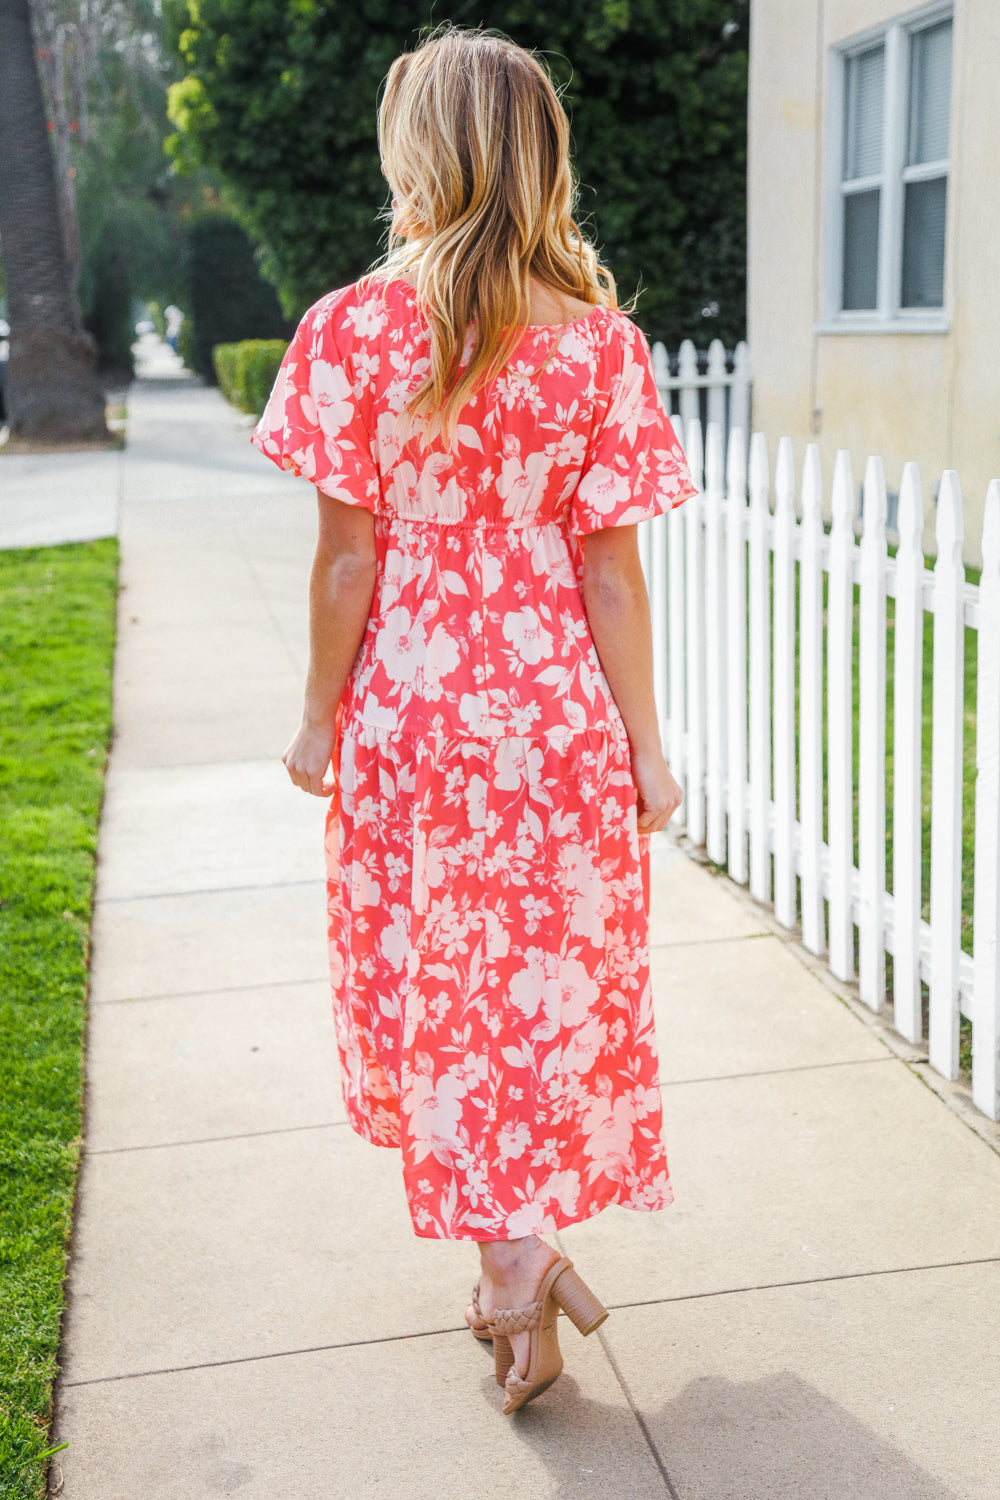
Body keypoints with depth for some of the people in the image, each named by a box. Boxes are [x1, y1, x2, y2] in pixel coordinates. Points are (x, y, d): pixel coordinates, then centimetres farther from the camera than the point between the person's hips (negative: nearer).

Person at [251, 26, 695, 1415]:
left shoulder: (356, 330, -9)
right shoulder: (596, 340, -5)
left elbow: (348, 555, -8)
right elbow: (608, 564, -6)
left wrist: (319, 719, 4)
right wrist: (646, 744, 2)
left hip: (406, 710, -1)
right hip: (557, 716, 1)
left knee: (436, 984, 14)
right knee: (550, 982, 15)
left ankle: (509, 1250, 18)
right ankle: (521, 1251, 25)